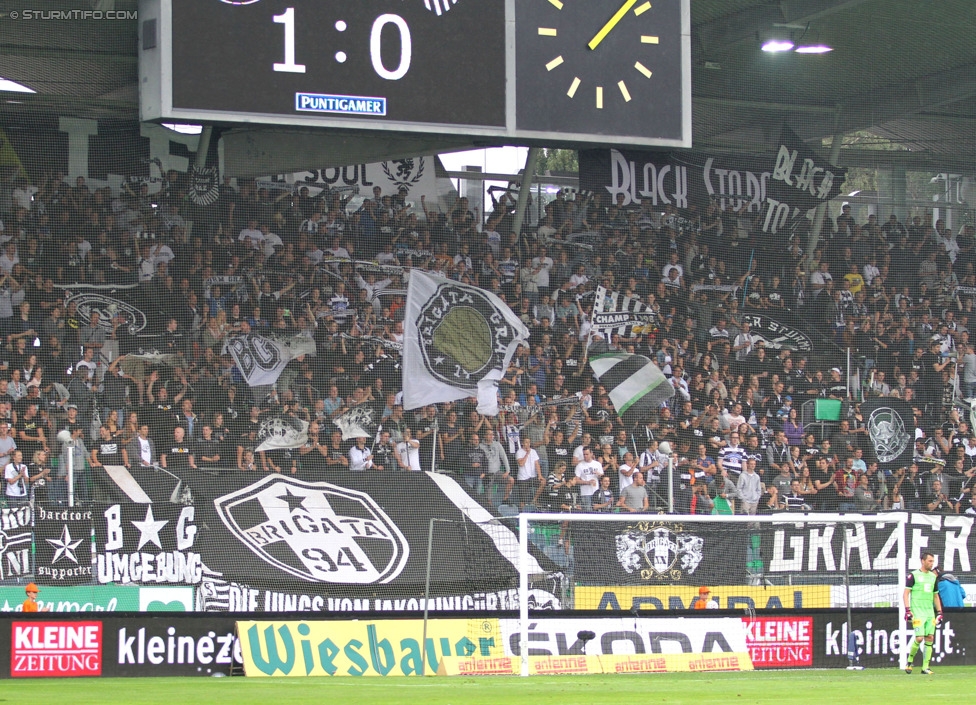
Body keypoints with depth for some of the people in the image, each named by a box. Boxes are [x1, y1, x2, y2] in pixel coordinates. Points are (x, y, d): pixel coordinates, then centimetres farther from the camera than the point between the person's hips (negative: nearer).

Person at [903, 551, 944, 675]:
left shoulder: (933, 577, 14)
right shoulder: (913, 575, -3)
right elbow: (906, 593, -6)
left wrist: (939, 612, 16)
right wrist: (907, 610, -16)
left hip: (930, 612, 6)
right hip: (917, 612, -6)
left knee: (930, 638, -1)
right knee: (919, 638, -14)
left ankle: (925, 667, 3)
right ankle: (910, 660, 10)